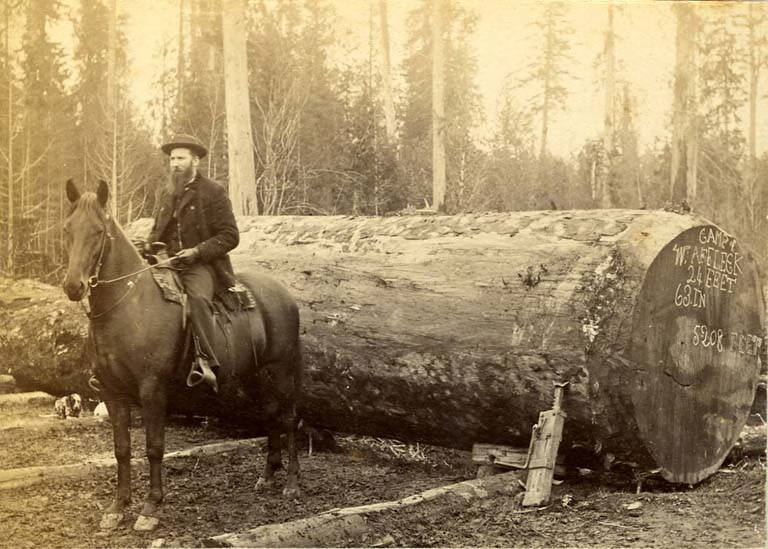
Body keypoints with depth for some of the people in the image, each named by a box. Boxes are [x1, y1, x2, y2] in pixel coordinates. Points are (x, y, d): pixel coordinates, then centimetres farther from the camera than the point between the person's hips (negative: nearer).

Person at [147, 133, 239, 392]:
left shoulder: (213, 192, 0)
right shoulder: (171, 196, 21)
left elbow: (230, 236, -5)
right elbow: (157, 232, 33)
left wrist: (197, 251, -17)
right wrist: (151, 247, 9)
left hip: (202, 266, -7)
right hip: (169, 264, 7)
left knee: (197, 298, -36)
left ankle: (205, 361, -39)